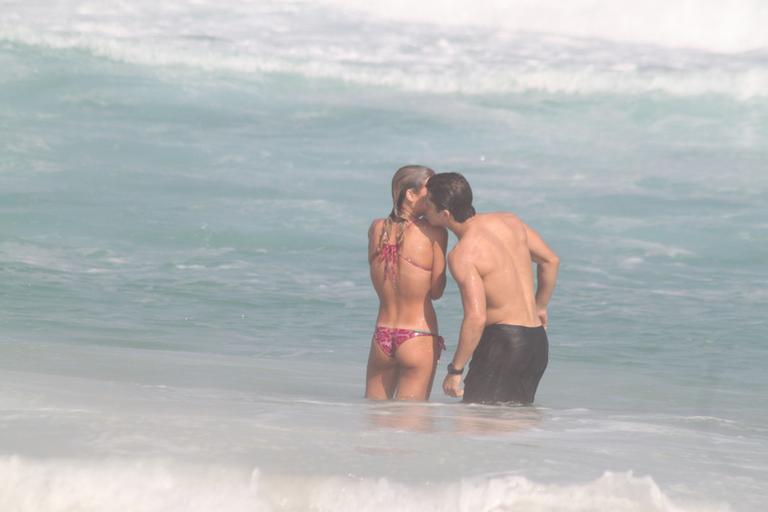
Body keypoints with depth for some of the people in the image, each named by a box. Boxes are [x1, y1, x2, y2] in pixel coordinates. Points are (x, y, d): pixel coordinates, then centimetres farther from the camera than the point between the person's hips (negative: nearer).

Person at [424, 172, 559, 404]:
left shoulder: (462, 254, -16)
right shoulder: (507, 221, 7)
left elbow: (476, 318, -22)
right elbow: (550, 261, 19)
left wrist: (455, 370, -14)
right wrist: (539, 307, 32)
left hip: (503, 342, -8)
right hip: (538, 342, 8)